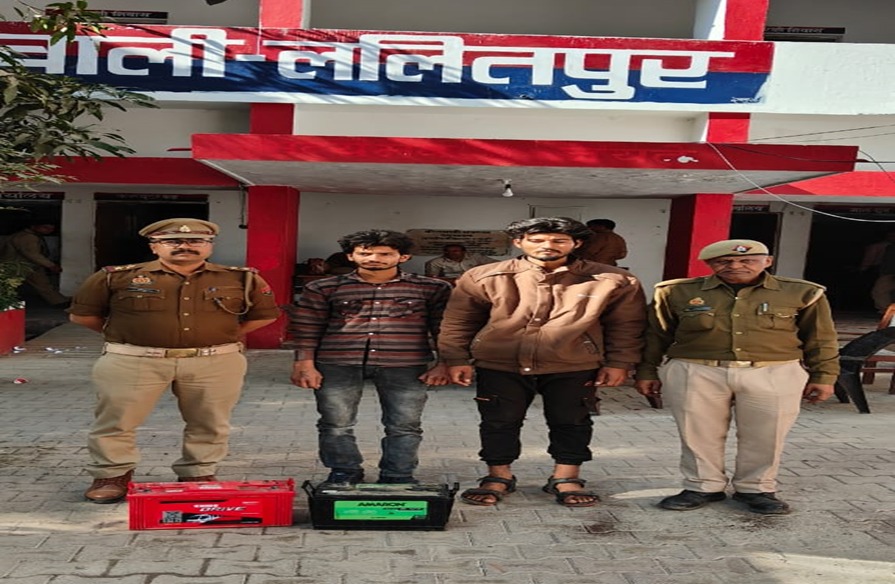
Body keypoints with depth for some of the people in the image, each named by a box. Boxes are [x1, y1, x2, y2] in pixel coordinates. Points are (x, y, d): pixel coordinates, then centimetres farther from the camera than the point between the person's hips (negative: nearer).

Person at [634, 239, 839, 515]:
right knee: (698, 433, 5)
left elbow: (821, 339, 10)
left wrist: (823, 376, 6)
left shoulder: (802, 293, 3)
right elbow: (655, 336, 9)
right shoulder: (678, 292, 1)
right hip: (695, 373, 0)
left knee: (765, 436, 4)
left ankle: (756, 489, 25)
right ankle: (702, 487, 24)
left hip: (774, 374, 0)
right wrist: (646, 372, 10)